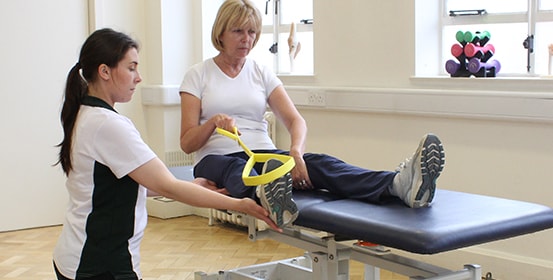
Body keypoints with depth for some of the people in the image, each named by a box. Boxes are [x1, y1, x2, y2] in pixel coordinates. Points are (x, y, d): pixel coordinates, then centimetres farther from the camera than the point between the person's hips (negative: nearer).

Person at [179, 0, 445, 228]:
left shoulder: (261, 73, 11)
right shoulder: (198, 75, 3)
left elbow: (295, 119, -2)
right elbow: (187, 143, -4)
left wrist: (296, 149, -25)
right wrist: (213, 122, -25)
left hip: (263, 153, 2)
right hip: (217, 158, -2)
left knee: (317, 162, -29)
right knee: (236, 170, -41)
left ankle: (400, 184, -58)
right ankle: (266, 196, -80)